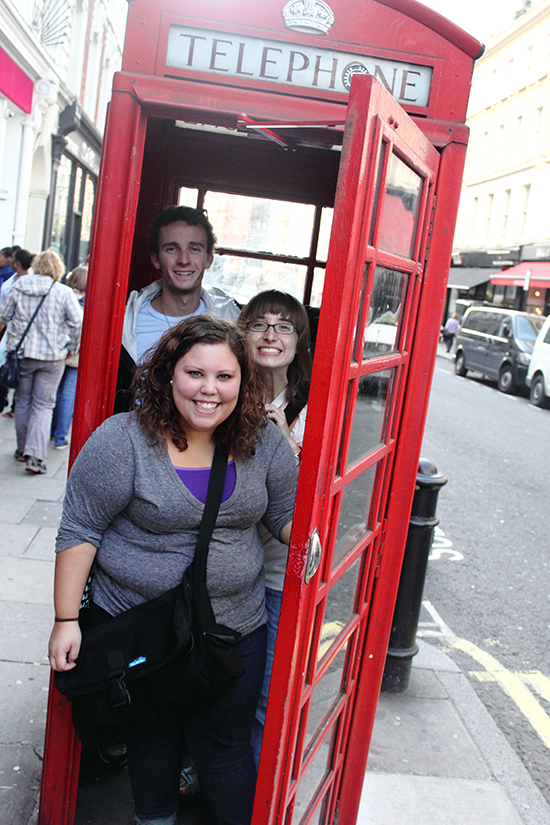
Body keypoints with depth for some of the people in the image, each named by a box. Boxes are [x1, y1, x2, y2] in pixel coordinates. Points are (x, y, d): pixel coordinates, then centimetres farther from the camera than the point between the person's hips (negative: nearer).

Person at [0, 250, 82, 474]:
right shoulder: (64, 293, -7)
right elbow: (77, 323, -12)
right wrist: (72, 348, 1)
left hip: (21, 352, 2)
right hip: (52, 355, -2)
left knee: (23, 402, 16)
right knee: (43, 405, 2)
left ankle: (23, 450, 26)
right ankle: (34, 456, -8)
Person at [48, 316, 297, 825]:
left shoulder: (263, 441, -6)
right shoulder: (123, 440, -16)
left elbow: (287, 513, 6)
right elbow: (79, 531, -11)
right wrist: (66, 620, -12)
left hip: (236, 628, 2)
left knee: (226, 745, 15)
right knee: (153, 737, 20)